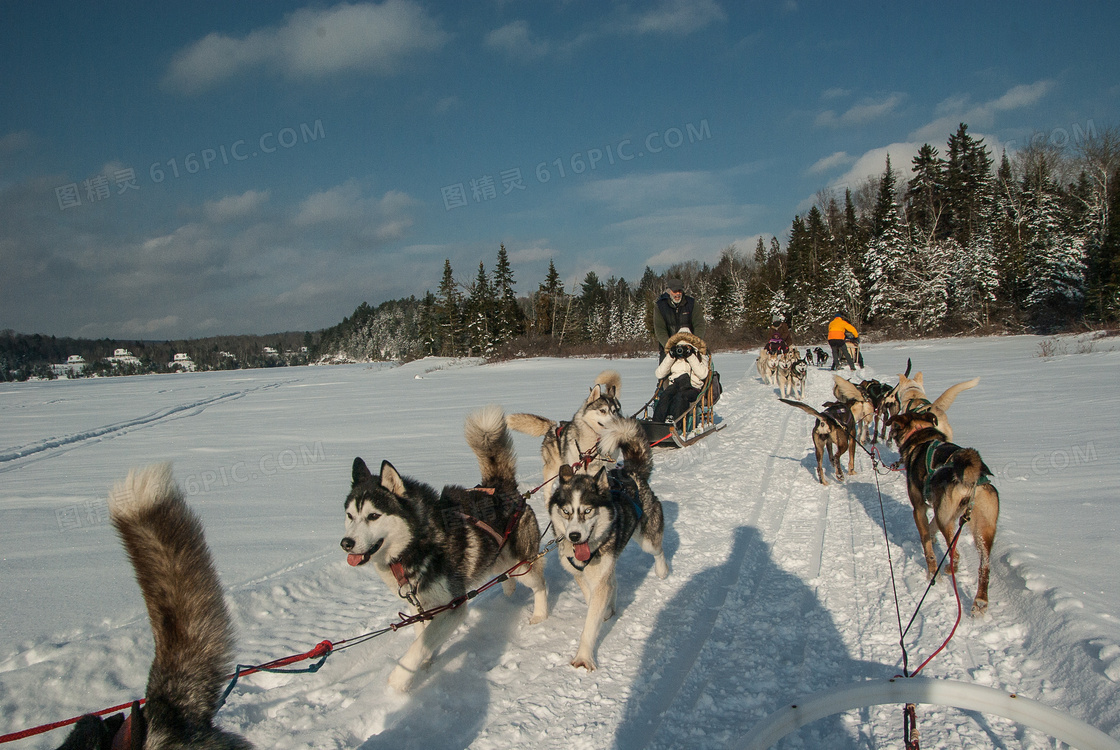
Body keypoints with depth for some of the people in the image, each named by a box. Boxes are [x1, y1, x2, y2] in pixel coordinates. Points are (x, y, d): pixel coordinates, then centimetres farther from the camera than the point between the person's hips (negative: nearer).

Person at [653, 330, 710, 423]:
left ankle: (672, 421, -54)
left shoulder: (700, 357, 17)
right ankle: (657, 422, -48)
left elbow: (702, 374, -6)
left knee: (680, 396, -37)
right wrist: (671, 356, 2)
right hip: (674, 386, 2)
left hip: (693, 388, -2)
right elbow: (659, 374, 8)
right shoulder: (673, 358, 23)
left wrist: (690, 356, -6)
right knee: (665, 396, -33)